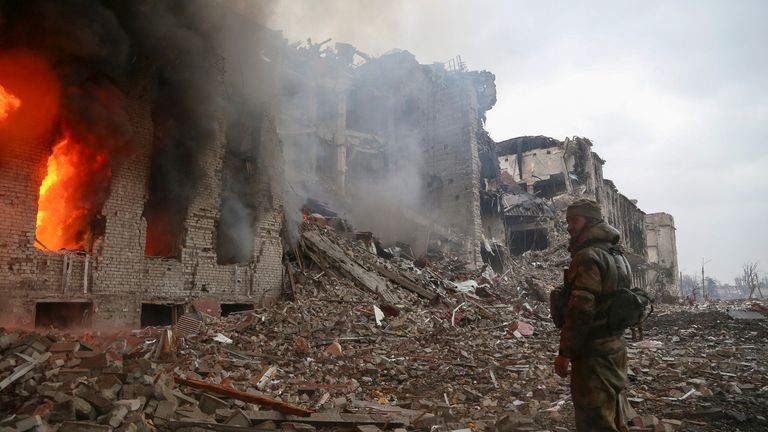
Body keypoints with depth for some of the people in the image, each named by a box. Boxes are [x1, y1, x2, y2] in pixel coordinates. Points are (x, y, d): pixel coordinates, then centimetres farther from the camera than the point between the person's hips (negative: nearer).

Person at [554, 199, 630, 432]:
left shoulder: (588, 257, -18)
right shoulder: (616, 255, 12)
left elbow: (580, 310, -23)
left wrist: (565, 353, -18)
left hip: (593, 354, -10)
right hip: (616, 347, 10)